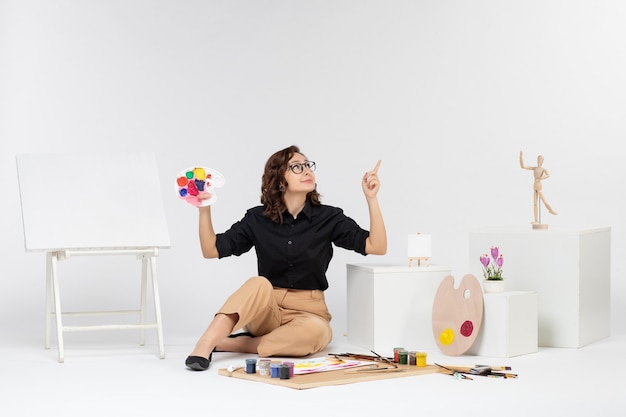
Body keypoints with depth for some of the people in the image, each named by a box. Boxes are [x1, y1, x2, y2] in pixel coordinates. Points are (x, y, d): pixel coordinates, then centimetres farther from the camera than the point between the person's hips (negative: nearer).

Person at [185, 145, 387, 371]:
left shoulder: (328, 217, -2)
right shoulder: (258, 218, 1)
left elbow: (377, 247, -9)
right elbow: (211, 250, 1)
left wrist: (371, 199, -18)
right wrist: (204, 210, -13)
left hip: (308, 311, 0)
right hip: (264, 310, 0)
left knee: (314, 332, -36)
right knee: (259, 285, -34)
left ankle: (228, 344, -26)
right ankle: (204, 346, -42)